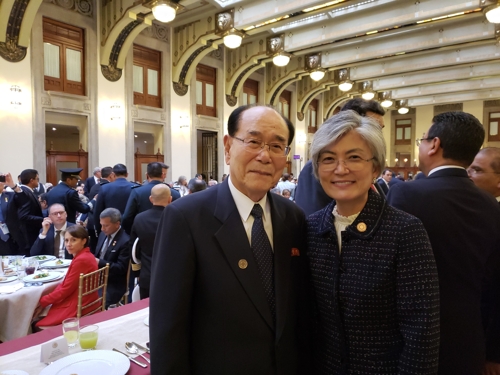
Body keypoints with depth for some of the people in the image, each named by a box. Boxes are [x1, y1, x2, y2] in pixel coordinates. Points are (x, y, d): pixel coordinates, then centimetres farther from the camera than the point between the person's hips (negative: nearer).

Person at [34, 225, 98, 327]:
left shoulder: (81, 260, -22)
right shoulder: (84, 256, 8)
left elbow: (66, 289, -17)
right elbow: (66, 284, 9)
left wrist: (42, 302, -5)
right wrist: (45, 300, -1)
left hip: (79, 307, -9)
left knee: (37, 325, 2)